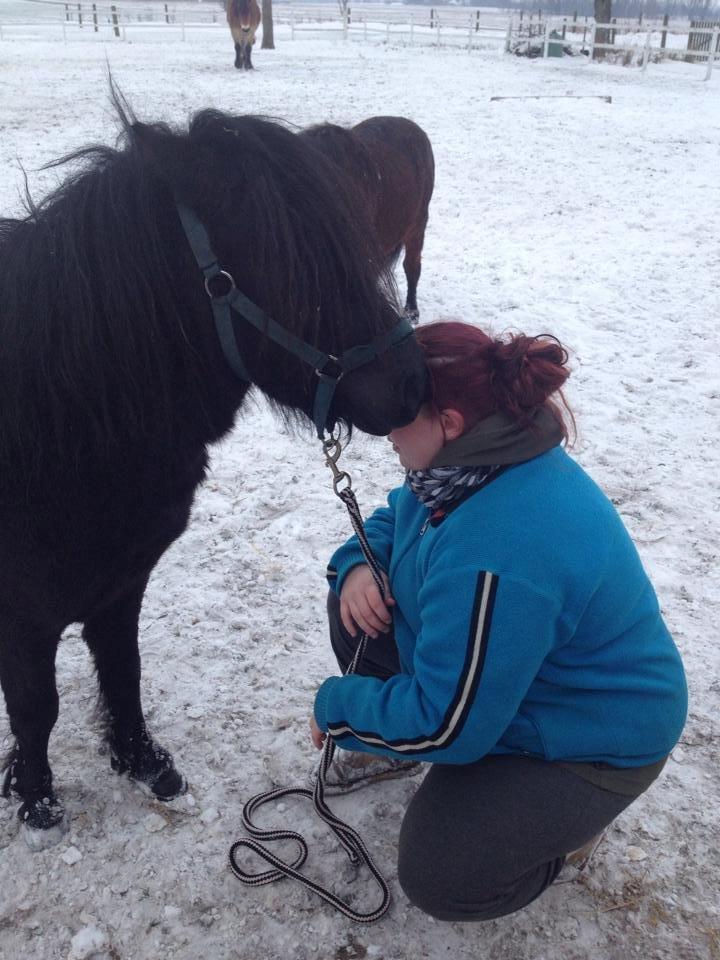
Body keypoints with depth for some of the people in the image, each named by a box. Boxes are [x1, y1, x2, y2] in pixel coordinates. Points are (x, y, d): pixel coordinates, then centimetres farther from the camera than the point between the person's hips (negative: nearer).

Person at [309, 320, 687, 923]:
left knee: (439, 879, -18)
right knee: (358, 605, 0)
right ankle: (399, 740, 22)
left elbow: (444, 724, -32)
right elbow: (398, 518, 9)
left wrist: (337, 707, -15)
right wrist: (358, 563, -14)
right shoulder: (472, 462, -11)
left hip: (594, 734, -8)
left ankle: (567, 814, 9)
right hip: (511, 672, 9)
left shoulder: (495, 555, -40)